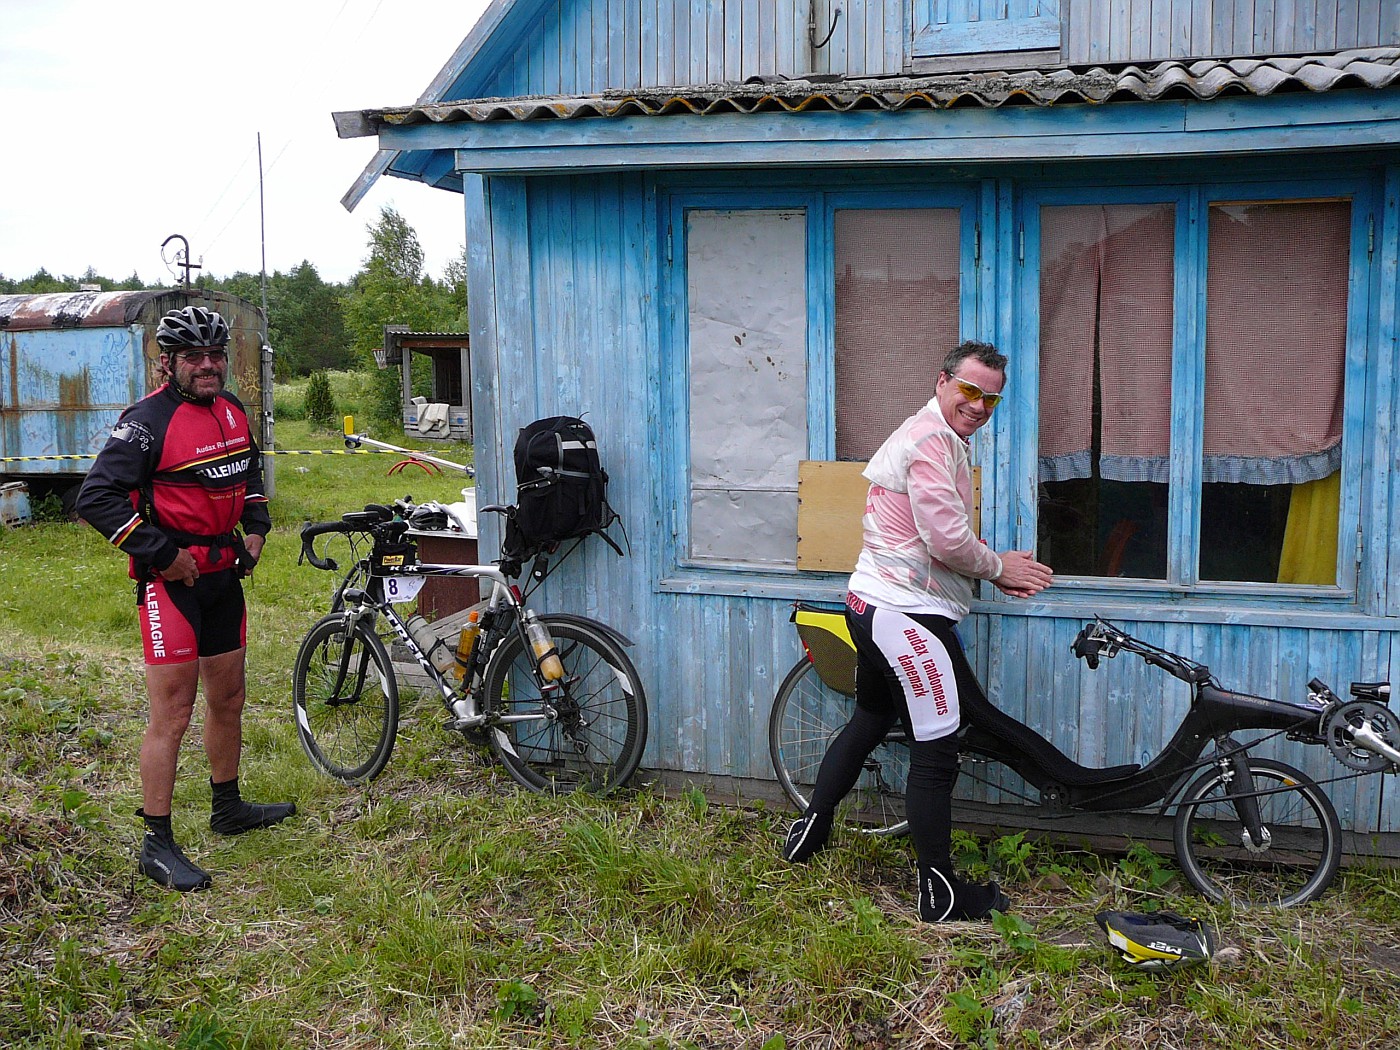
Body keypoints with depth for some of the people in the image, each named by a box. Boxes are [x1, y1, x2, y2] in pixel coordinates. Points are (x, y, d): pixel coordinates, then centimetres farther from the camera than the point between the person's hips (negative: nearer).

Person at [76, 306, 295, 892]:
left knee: (228, 697, 18)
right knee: (172, 714, -6)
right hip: (172, 579, -8)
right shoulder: (149, 421, -16)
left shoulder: (233, 411, 9)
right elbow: (96, 497, -20)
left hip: (224, 572, 8)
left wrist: (256, 529, 14)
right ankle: (157, 847, 3)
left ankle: (228, 809, 35)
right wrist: (163, 553, -19)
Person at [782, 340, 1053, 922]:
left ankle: (809, 832, 35)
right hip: (908, 615, -11)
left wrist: (996, 570, 7)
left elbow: (945, 536, 22)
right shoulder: (932, 439, -15)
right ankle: (940, 891, 3)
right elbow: (947, 539, -22)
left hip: (873, 606, 11)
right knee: (936, 751, -4)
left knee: (868, 721, 24)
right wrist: (998, 567, -4)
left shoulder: (938, 438, 20)